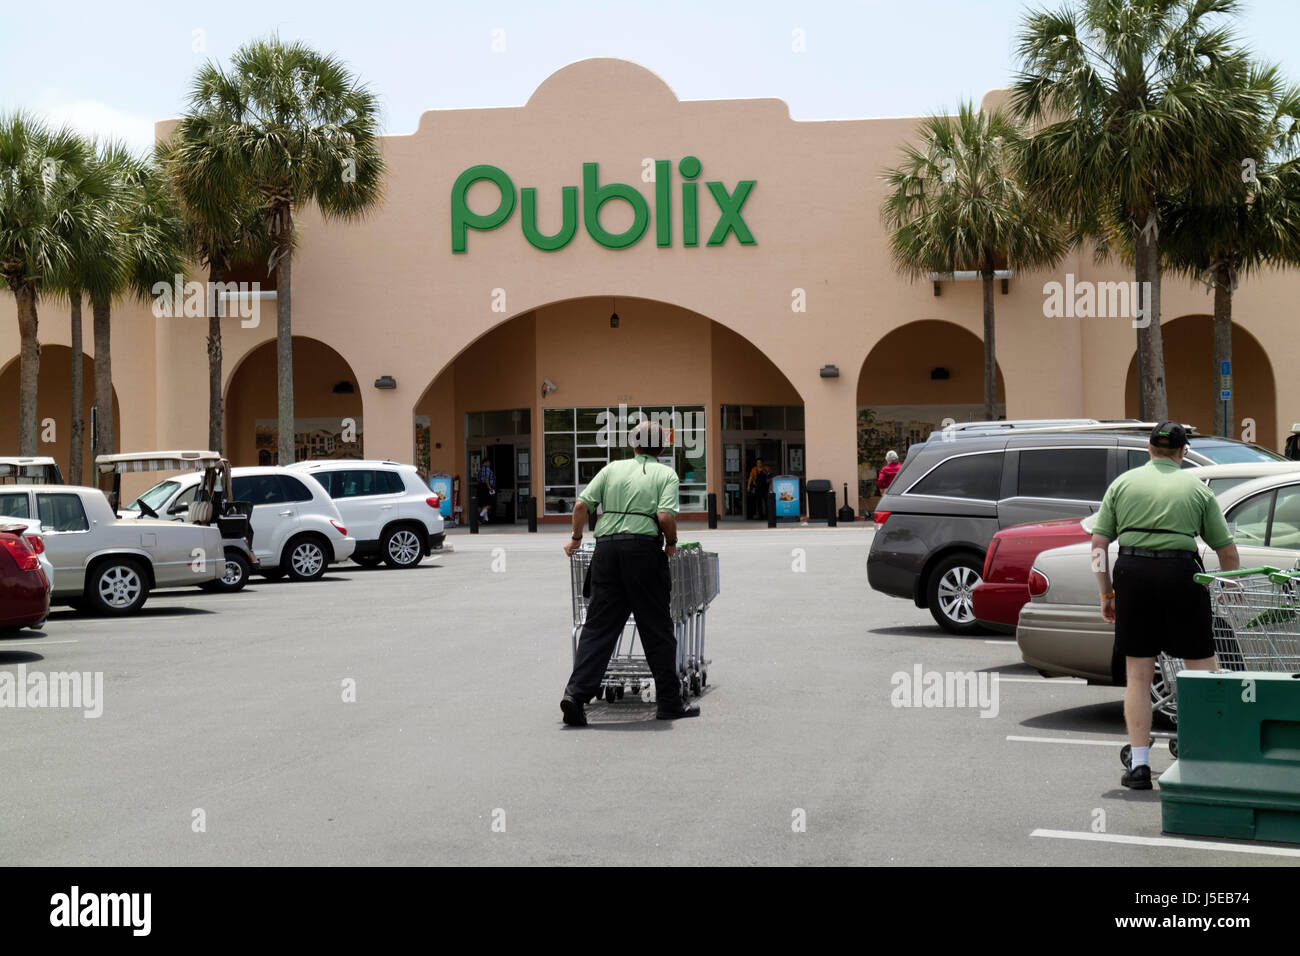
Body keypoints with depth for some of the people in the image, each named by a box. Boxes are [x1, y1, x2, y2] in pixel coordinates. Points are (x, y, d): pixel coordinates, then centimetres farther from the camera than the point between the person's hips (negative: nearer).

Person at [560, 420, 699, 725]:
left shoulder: (613, 469, 14)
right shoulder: (666, 474, 7)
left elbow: (581, 505, 4)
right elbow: (666, 516, -10)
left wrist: (576, 539, 19)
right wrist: (671, 544, 8)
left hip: (606, 548, 3)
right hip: (644, 548, -3)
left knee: (598, 627, 5)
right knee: (657, 629, 6)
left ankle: (576, 693, -6)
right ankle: (669, 702, 12)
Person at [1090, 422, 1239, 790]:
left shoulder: (1123, 482, 13)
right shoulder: (1198, 489, 12)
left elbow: (1098, 544, 6)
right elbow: (1228, 552, 10)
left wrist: (1106, 593, 13)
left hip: (1133, 572, 1)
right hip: (1181, 572, -1)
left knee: (1138, 675, 6)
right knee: (1203, 670, 8)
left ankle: (1139, 765, 6)